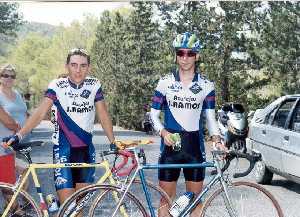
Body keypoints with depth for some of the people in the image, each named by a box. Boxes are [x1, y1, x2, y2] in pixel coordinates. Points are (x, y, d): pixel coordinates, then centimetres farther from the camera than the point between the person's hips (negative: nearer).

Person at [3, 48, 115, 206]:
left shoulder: (94, 85, -1)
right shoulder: (57, 86, -8)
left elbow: (103, 116, 4)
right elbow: (40, 113, -17)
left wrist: (113, 142, 1)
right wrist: (18, 135, -29)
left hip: (86, 149, 3)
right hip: (63, 150, -3)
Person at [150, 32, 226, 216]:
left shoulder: (206, 85, 3)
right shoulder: (165, 83, 1)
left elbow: (211, 118, 5)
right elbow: (154, 114, 5)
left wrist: (217, 140, -13)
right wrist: (163, 132, -14)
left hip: (195, 146, 1)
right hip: (170, 145, -1)